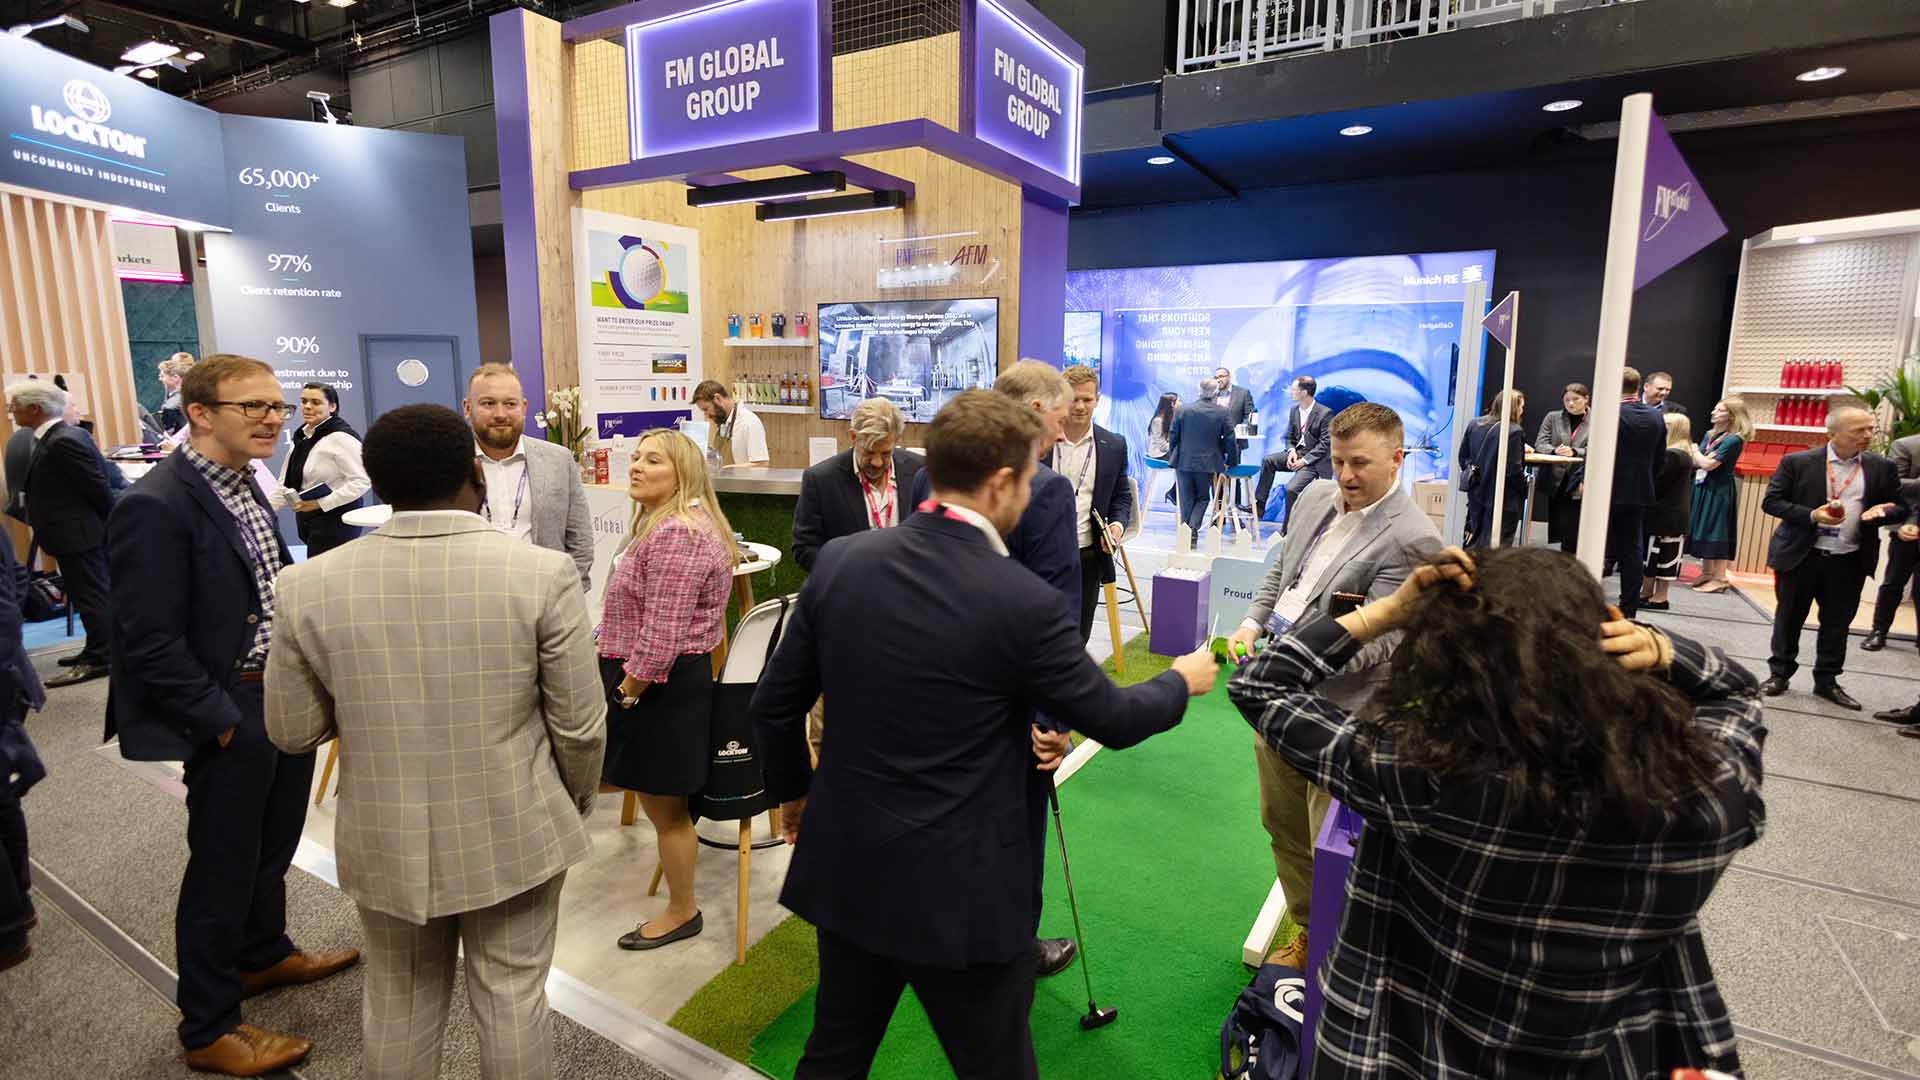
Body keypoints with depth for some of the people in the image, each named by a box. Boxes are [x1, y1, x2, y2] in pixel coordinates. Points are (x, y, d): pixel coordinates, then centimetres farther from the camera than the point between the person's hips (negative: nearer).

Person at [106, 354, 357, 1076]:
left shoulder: (243, 487, 7)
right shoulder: (155, 507, -20)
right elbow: (150, 644, -21)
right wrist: (222, 721, -18)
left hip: (285, 697, 8)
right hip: (232, 714, -8)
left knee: (272, 846, 24)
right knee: (222, 867, 7)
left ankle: (264, 954, 46)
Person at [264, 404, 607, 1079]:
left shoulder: (307, 585, -11)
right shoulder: (543, 574, -18)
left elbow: (292, 733, 0)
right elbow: (581, 726, -11)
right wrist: (576, 802, 8)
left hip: (387, 844, 2)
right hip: (514, 839, -2)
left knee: (399, 1007, 23)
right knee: (512, 1001, 16)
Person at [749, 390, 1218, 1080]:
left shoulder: (839, 561, -8)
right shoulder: (1023, 601, -21)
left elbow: (773, 705, 1)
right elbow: (1112, 719, -7)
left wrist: (793, 790, 20)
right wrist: (1181, 681, 14)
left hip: (843, 870, 5)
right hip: (961, 894, -4)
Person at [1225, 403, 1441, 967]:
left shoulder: (1411, 538, -18)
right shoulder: (1316, 497, 5)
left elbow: (1374, 641, -21)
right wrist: (1252, 624, 1)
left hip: (1340, 714, -7)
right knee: (1283, 826, 21)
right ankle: (1308, 932, 42)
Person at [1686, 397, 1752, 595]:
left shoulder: (1733, 440, -13)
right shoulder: (1709, 435, 10)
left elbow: (1708, 464, -20)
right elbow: (1695, 463, 8)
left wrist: (1695, 451, -4)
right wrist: (1703, 458, -13)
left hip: (1718, 491, -8)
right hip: (1702, 488, 8)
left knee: (1717, 533, -4)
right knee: (1704, 530, 12)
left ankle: (1719, 578, 1)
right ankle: (1707, 573, 21)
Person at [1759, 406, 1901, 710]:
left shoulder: (1882, 468, 4)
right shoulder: (1797, 463, -6)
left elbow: (1899, 506, 12)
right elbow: (1771, 501, -6)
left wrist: (1882, 511, -11)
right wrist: (1811, 515, -19)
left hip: (1849, 561, 3)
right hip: (1800, 556, -3)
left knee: (1837, 623, 9)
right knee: (1789, 617, 7)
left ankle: (1827, 681, 22)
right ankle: (1779, 674, 20)